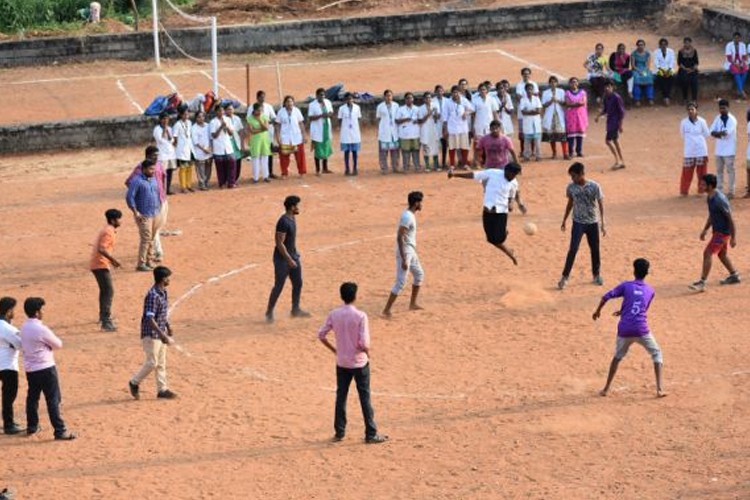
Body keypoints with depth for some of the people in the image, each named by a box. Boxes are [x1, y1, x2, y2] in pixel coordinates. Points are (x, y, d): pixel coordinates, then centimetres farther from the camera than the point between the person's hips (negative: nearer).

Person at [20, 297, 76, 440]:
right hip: (45, 369, -8)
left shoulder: (24, 327, 4)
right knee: (53, 400, -4)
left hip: (30, 368, 8)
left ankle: (32, 426, 31)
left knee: (32, 397, 20)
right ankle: (60, 431, -4)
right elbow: (58, 344, -10)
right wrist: (50, 343, 10)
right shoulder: (41, 329, -21)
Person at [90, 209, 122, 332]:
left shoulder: (108, 230, 14)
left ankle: (103, 316, 43)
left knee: (105, 290, 26)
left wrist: (112, 259, 21)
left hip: (100, 264, 11)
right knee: (108, 292, -14)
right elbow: (101, 249, -28)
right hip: (101, 265, -11)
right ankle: (106, 322, -20)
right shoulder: (109, 232, -17)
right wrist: (113, 259, -27)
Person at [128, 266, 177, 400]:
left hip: (160, 333, 9)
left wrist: (168, 327, 17)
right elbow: (150, 319, -27)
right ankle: (134, 383, 13)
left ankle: (162, 389, 15)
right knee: (152, 363, -5)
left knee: (161, 363, 11)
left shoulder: (163, 293, 7)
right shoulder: (153, 295, -23)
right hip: (151, 334, -9)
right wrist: (163, 335, -29)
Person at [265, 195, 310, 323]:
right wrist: (289, 259, -23)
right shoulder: (283, 222, -23)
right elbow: (279, 243, -24)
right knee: (279, 286, -1)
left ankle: (295, 310, 24)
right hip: (282, 258, -9)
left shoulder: (292, 219, 7)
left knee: (298, 283, 12)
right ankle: (269, 312, 11)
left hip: (293, 256, 9)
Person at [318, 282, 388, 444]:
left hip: (341, 362, 4)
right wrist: (367, 352, 0)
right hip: (359, 362, -4)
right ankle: (371, 434, 7)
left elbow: (321, 335, -2)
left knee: (341, 397, 14)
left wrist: (334, 350, 10)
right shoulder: (360, 316, -18)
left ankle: (339, 432, 19)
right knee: (365, 399, 4)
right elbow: (364, 343, -21)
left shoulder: (334, 314, -5)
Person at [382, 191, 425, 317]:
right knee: (401, 282, -9)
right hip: (405, 252, -10)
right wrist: (403, 259, -27)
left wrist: (412, 252, 25)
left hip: (411, 251, 10)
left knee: (419, 274, 22)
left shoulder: (411, 215, 8)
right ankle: (386, 310, -6)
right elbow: (399, 237, -26)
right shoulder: (407, 217, -22)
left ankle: (413, 304, 33)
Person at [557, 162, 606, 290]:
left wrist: (602, 224, -11)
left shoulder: (594, 186, -14)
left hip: (592, 223, 0)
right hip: (578, 223, 0)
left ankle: (596, 274, 28)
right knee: (573, 249, -10)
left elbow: (601, 205, -8)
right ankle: (565, 277, -3)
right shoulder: (571, 187, -6)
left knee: (595, 250, 10)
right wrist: (564, 221, 15)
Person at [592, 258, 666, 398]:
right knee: (657, 354, 17)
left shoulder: (626, 285, 4)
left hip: (624, 330, 1)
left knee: (617, 357, 24)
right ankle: (659, 389, 4)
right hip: (641, 331, -1)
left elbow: (606, 297, -4)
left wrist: (598, 311, 13)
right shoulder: (650, 291, 10)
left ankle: (606, 389, 25)